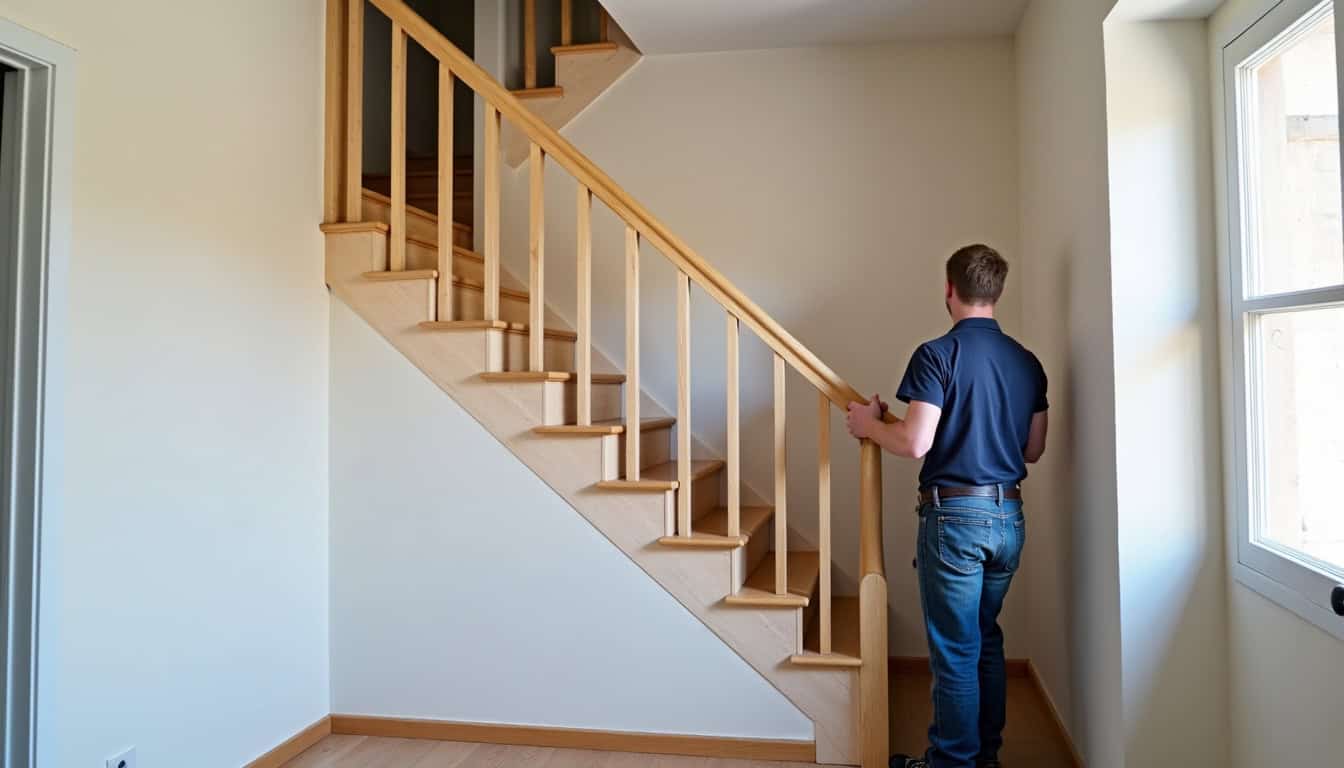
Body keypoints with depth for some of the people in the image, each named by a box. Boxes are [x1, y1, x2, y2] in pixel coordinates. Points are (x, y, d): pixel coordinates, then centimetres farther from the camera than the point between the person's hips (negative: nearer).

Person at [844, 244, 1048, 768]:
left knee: (955, 651, 4)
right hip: (1009, 516, 7)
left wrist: (868, 424, -1)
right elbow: (1033, 450, 12)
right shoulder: (1027, 362, 7)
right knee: (987, 640, 20)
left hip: (955, 514, -7)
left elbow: (915, 443, -19)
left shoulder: (938, 355, -13)